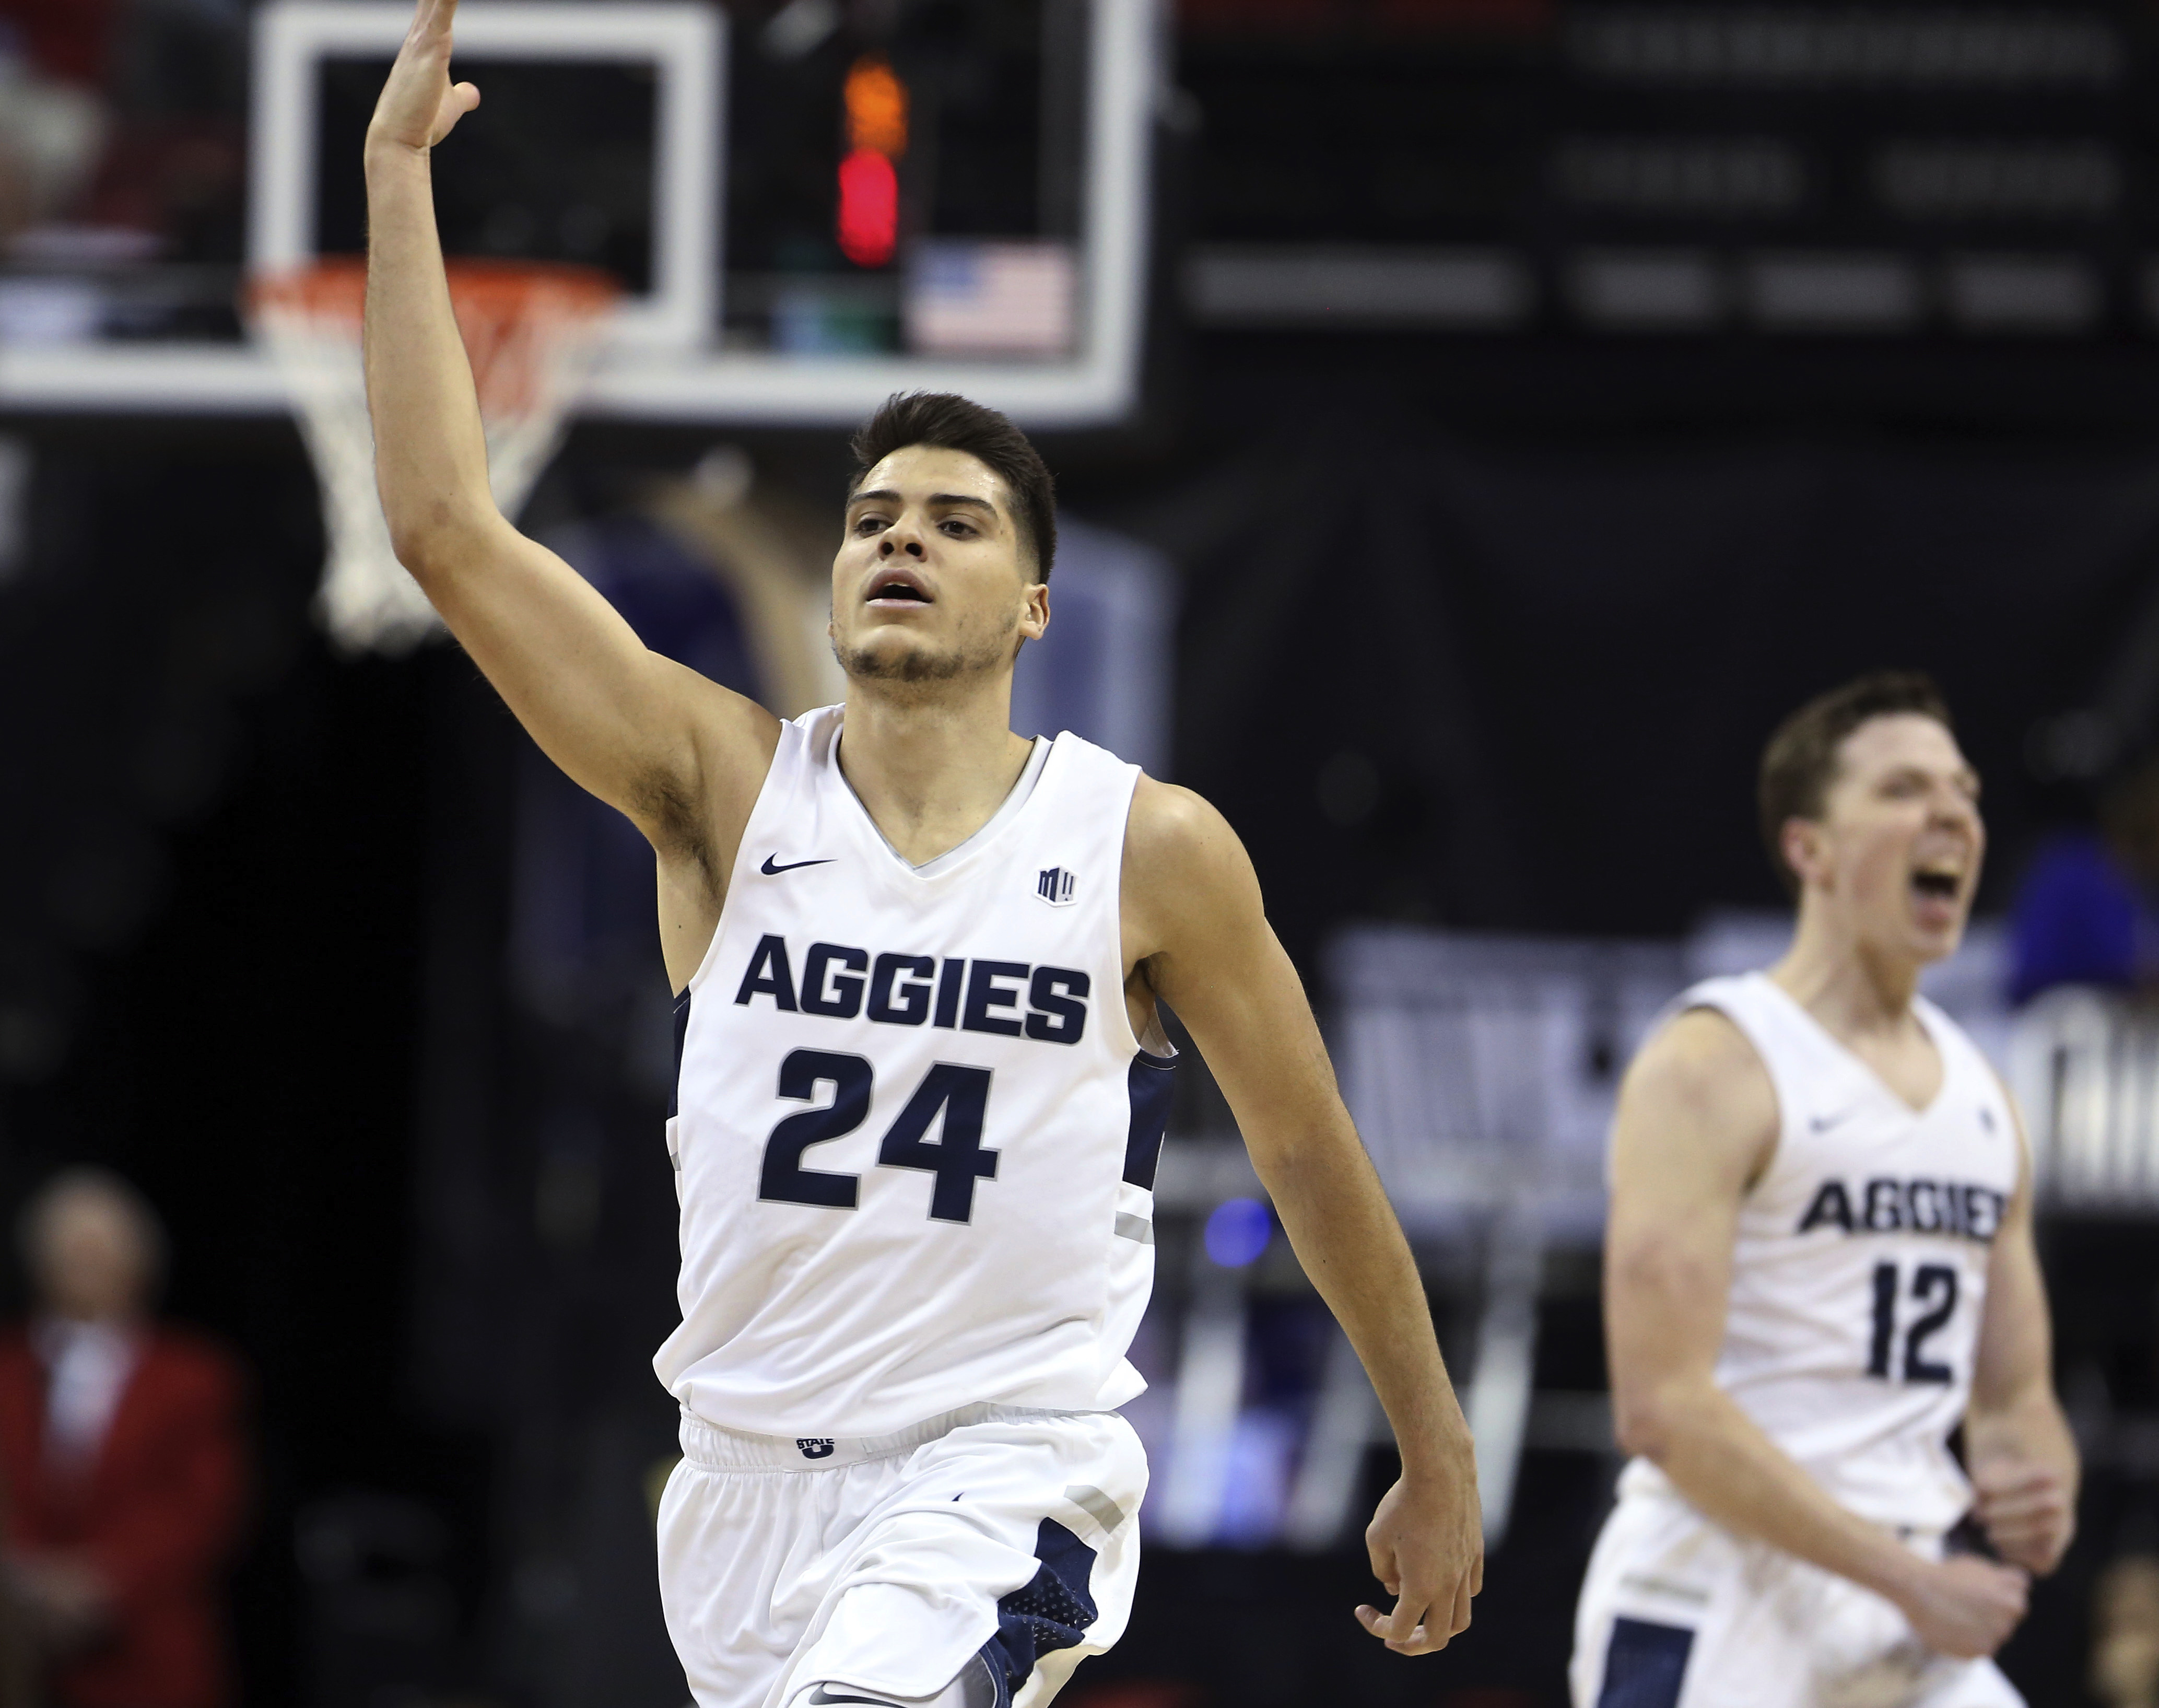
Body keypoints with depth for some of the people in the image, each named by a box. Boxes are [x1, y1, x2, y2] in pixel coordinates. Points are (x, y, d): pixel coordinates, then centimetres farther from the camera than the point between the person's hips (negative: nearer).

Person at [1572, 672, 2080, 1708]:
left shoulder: (1981, 1097, 16)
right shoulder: (1714, 1066, -8)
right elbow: (1663, 1407, -17)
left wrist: (2035, 1486, -3)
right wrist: (1909, 1577, -19)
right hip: (1717, 1612, -7)